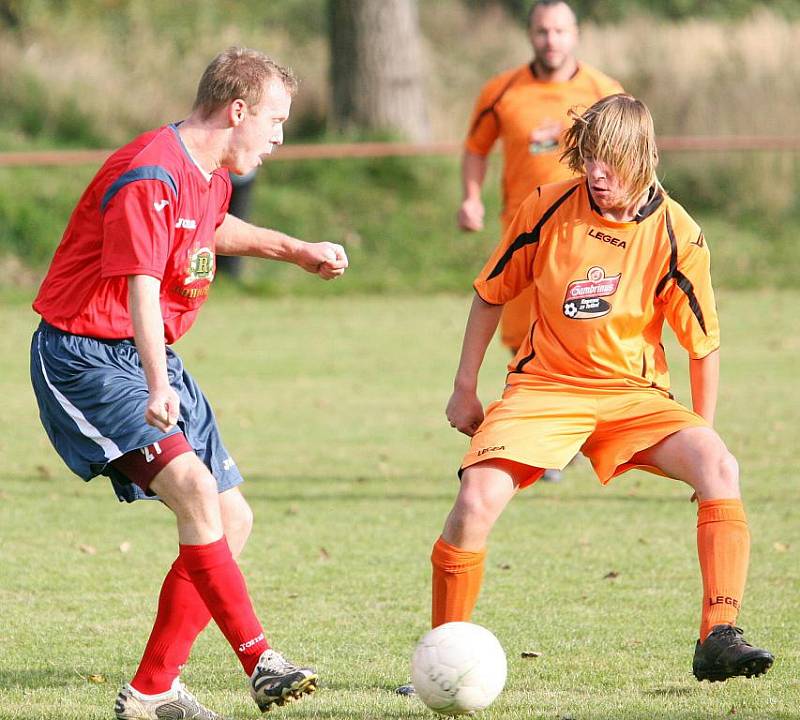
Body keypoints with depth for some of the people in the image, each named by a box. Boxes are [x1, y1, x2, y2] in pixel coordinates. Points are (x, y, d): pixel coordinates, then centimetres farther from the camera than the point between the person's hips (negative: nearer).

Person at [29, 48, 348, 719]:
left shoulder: (210, 176, 9)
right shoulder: (149, 177, -22)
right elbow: (141, 287, -35)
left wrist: (297, 250, 33)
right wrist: (158, 388, -48)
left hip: (154, 360, 10)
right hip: (87, 357, -10)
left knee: (233, 521, 6)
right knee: (195, 489, -29)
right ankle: (260, 660, -29)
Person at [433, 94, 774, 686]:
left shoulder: (677, 235, -9)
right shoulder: (549, 208, -5)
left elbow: (704, 344, 1)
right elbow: (491, 294, 9)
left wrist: (699, 434, 3)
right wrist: (465, 390, 11)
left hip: (635, 393, 0)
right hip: (544, 386, 0)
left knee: (720, 468, -28)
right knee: (478, 499, -24)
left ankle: (718, 640, -28)